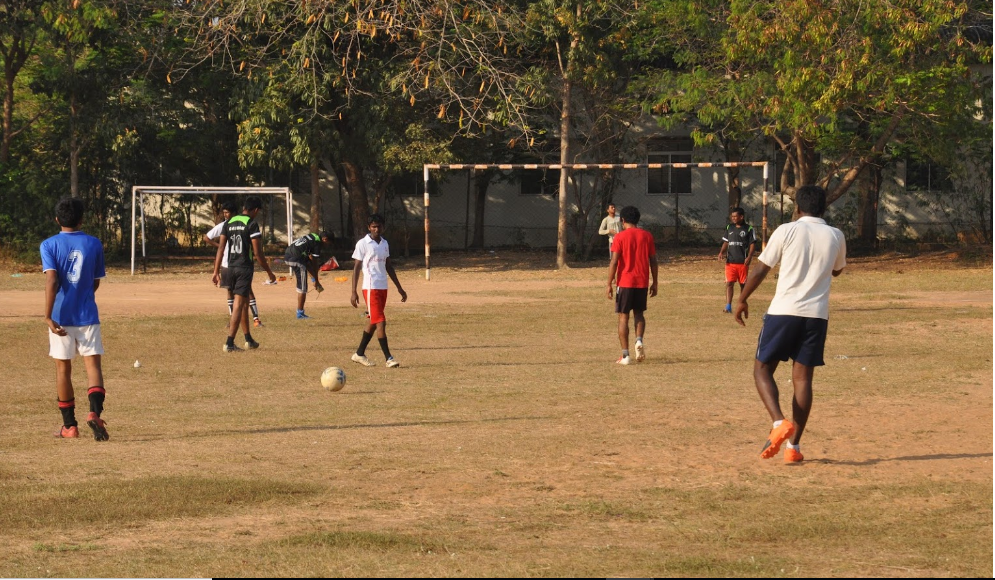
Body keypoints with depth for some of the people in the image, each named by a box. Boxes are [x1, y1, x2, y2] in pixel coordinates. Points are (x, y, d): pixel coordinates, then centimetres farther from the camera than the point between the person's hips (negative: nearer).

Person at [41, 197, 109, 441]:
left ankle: (69, 426, 15)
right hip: (87, 315, 1)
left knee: (63, 369, 10)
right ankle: (95, 412, -26)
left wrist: (48, 316, -21)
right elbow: (96, 283, 10)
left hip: (60, 316, 0)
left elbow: (51, 280, -16)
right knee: (93, 364, -1)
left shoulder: (49, 245, -4)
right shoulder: (94, 244, 3)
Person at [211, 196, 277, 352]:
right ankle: (229, 343, -13)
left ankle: (248, 339, 30)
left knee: (244, 303, 20)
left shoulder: (229, 223, 9)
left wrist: (216, 272, 9)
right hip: (245, 268, -6)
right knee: (239, 304, -7)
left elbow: (221, 248, 7)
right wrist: (269, 272, 0)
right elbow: (258, 253, -11)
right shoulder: (252, 225, -9)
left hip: (231, 268, 6)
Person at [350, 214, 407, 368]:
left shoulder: (384, 244, 13)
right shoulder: (363, 244, -6)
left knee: (373, 322, 12)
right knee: (380, 322, -12)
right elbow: (356, 268, -6)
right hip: (371, 288, -7)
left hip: (383, 288, 7)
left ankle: (359, 354, 24)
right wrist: (353, 292, -10)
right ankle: (389, 358, -12)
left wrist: (399, 288, 19)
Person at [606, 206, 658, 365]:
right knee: (639, 313, 19)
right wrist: (654, 283, 13)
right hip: (642, 283, 3)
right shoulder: (647, 236, 4)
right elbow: (653, 261, 5)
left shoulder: (620, 237, -7)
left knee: (623, 317, 3)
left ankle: (625, 355, -1)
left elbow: (614, 262, -11)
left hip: (625, 282, -3)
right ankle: (639, 341, -8)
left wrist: (609, 284, -6)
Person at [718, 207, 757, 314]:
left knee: (743, 284, 8)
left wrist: (749, 257, -16)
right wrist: (721, 252, -1)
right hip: (730, 262, 3)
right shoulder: (729, 228, 11)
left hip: (743, 262, -3)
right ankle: (728, 306, -12)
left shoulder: (749, 229, -2)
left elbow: (752, 244, -3)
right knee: (729, 283, -8)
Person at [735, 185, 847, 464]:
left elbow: (760, 269, 1)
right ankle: (793, 445, 3)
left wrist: (742, 299, 13)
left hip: (783, 311, -3)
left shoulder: (787, 231, -3)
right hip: (817, 315, 3)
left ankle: (779, 423, -15)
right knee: (803, 378, 7)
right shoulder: (836, 236, 7)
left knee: (762, 369, 8)